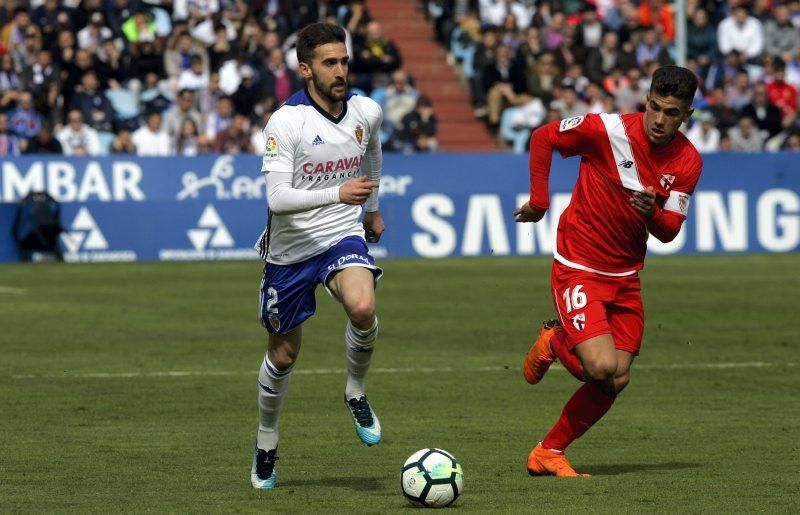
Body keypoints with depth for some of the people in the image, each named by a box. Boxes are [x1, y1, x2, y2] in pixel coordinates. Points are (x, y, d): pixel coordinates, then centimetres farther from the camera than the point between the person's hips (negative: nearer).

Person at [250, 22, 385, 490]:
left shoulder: (367, 112, -3)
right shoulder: (285, 123, -18)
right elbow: (277, 198, -26)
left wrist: (374, 207, 30)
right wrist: (337, 193, -38)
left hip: (343, 236, 2)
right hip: (291, 246, -2)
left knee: (363, 309, -30)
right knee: (284, 352, 10)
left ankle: (356, 394, -2)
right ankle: (267, 444, 34)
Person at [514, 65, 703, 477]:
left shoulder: (688, 162, -5)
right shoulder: (607, 130, -17)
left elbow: (669, 232, -5)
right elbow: (543, 138, -3)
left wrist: (652, 212, -27)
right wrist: (539, 201, -4)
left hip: (625, 276, 5)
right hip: (578, 268, -5)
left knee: (616, 380, 1)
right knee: (601, 368, -20)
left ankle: (548, 453, 18)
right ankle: (554, 342, 15)